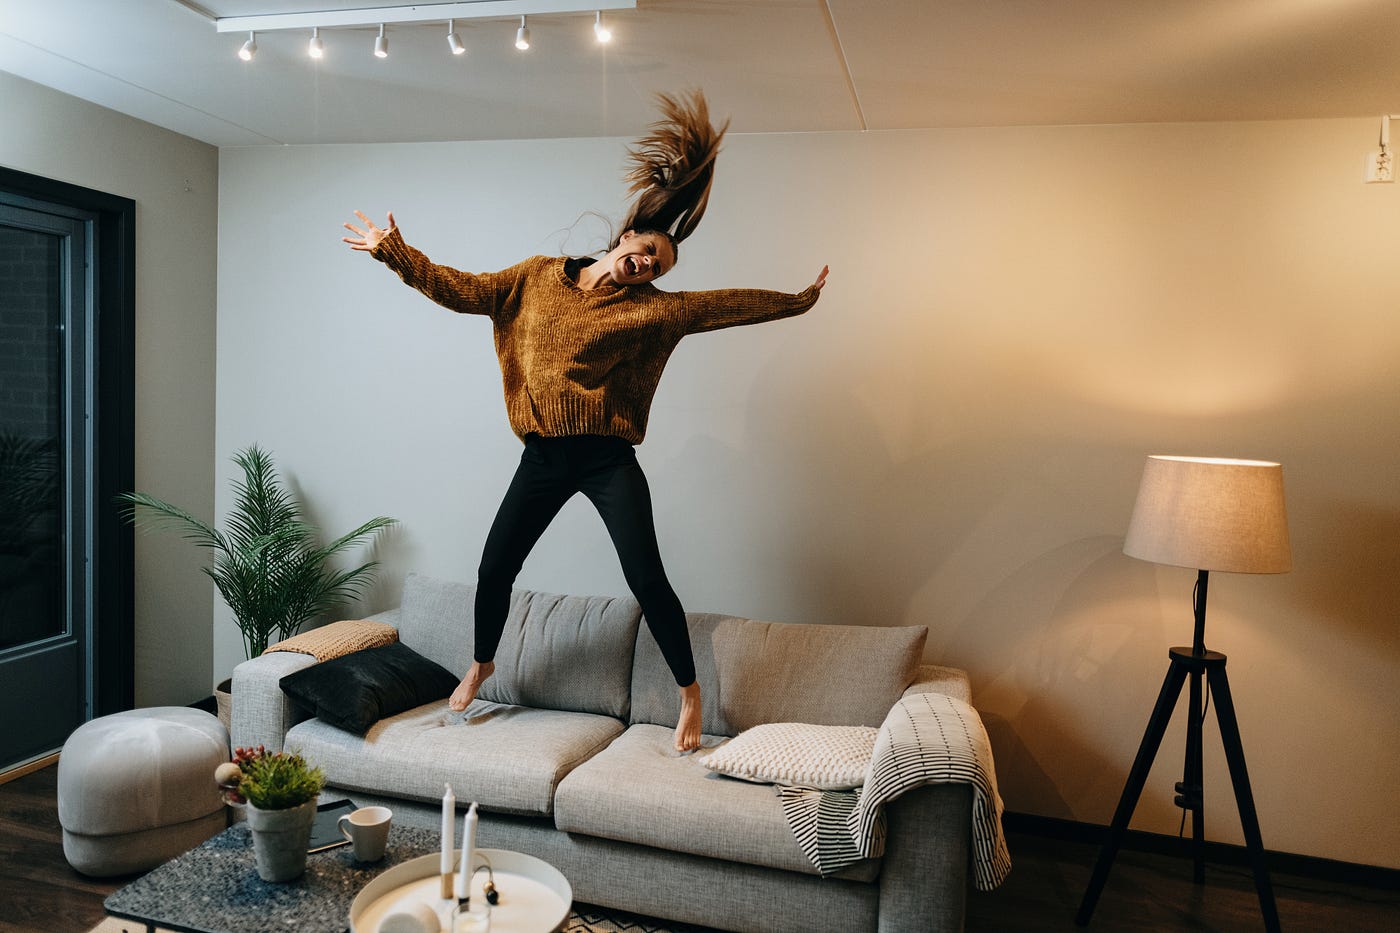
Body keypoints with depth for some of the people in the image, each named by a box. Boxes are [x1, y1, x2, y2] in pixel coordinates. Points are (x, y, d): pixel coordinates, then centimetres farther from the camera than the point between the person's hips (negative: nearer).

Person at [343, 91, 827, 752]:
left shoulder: (651, 308, 1)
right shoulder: (538, 277, 8)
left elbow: (722, 306, -3)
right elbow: (462, 290, 7)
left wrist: (796, 302, -5)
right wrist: (395, 252, 4)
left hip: (607, 460, -2)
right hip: (543, 457, 3)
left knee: (647, 579, -8)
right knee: (494, 569, 9)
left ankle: (689, 691, 11)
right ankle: (481, 664, 38)